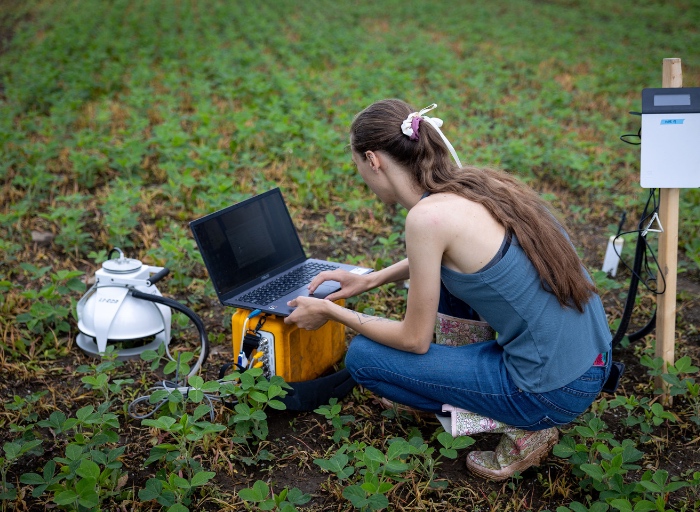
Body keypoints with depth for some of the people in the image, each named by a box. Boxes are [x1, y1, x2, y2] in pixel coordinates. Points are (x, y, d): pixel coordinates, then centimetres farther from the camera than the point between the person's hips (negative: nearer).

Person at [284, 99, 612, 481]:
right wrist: (371, 279, 22)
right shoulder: (475, 184, 4)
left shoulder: (428, 215, -20)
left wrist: (333, 313, 3)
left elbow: (415, 339, -10)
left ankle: (521, 427, 1)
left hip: (555, 391, -8)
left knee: (363, 356, 0)